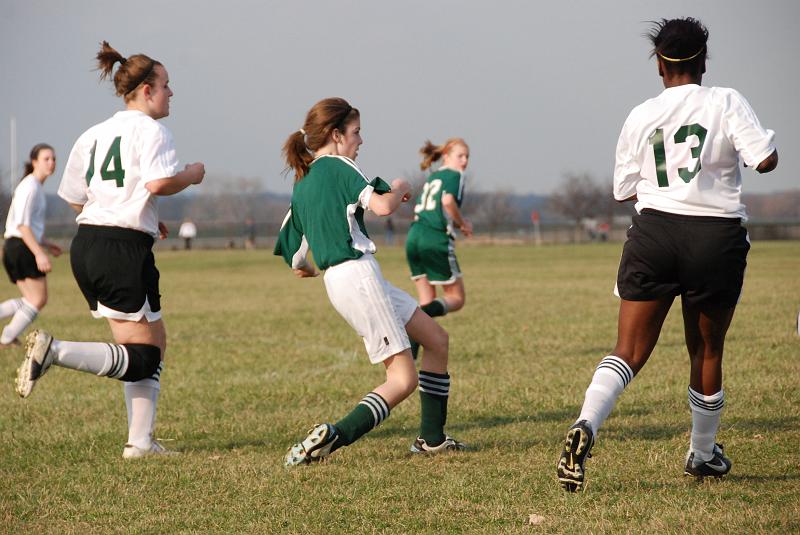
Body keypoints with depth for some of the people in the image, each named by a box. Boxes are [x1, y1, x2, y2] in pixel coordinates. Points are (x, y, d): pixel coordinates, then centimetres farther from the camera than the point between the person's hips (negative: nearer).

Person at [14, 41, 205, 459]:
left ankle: (141, 441, 10)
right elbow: (158, 182, -23)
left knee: (154, 341, 16)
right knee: (143, 358, -3)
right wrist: (191, 175, -2)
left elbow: (75, 200, 20)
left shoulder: (93, 135, 18)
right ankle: (54, 351, -21)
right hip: (125, 250, -9)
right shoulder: (150, 130, -6)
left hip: (86, 245, 9)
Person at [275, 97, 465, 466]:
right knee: (402, 379, -8)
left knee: (437, 340, 17)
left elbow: (295, 261, 17)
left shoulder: (301, 187, 18)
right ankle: (333, 437, -22)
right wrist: (400, 189, 3)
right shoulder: (338, 166, -5)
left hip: (337, 282, 9)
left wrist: (314, 269, 40)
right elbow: (382, 206, -20)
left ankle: (432, 439, 20)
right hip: (357, 274, -9)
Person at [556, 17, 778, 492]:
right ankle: (704, 454, 30)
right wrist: (767, 141, 12)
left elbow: (624, 191, 12)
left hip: (654, 232, 1)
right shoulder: (726, 102, -2)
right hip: (718, 238, -1)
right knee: (707, 352, 15)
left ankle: (586, 425, -26)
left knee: (629, 351, -1)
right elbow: (765, 160, -10)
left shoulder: (641, 117, 6)